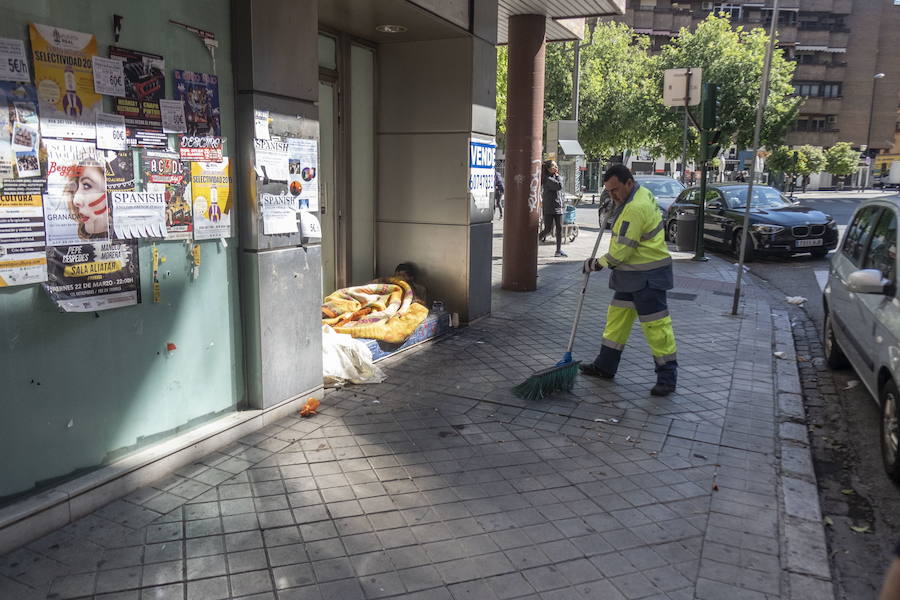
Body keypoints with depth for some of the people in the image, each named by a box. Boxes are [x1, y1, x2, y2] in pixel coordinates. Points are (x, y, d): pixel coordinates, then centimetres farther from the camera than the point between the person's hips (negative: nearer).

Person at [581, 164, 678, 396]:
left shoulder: (635, 208, -23)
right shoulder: (641, 193, 10)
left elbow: (622, 249, -21)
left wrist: (598, 264, -8)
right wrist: (616, 207, 16)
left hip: (648, 277, -11)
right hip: (632, 274, 11)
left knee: (655, 324, -5)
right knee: (617, 317, 14)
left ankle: (667, 377, 5)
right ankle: (605, 366, 24)